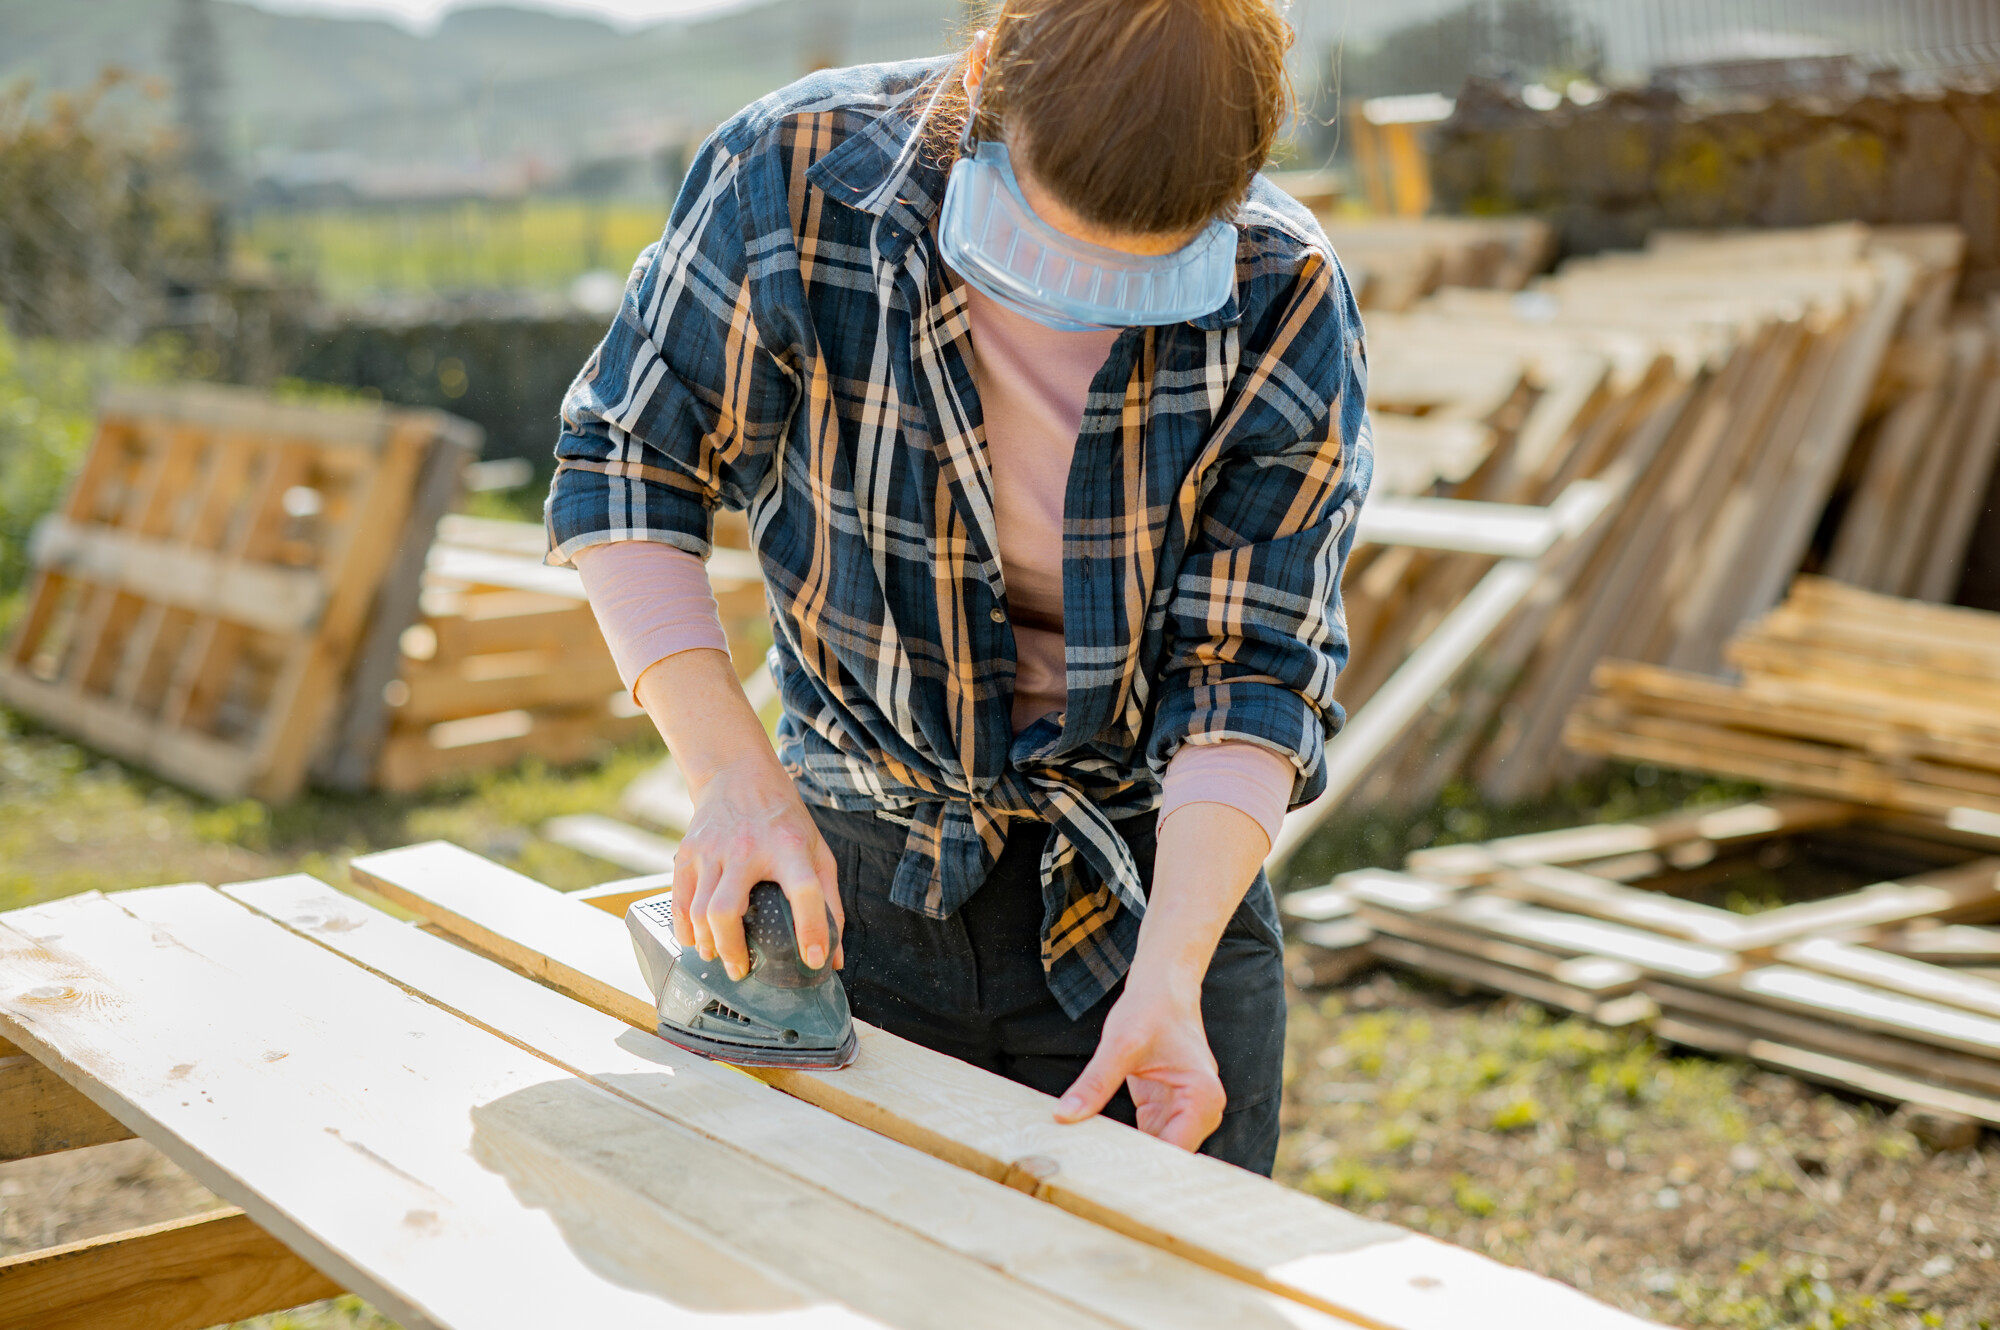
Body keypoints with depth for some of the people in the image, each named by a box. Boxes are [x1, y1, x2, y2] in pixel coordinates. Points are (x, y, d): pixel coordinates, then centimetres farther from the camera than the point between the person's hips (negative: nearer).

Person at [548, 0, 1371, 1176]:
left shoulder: (1285, 302, -18)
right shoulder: (790, 178, -19)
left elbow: (1254, 677, -15)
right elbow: (625, 463, -9)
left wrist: (1170, 972, -28)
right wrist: (736, 777, -19)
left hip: (1148, 883, 0)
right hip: (857, 871, 1)